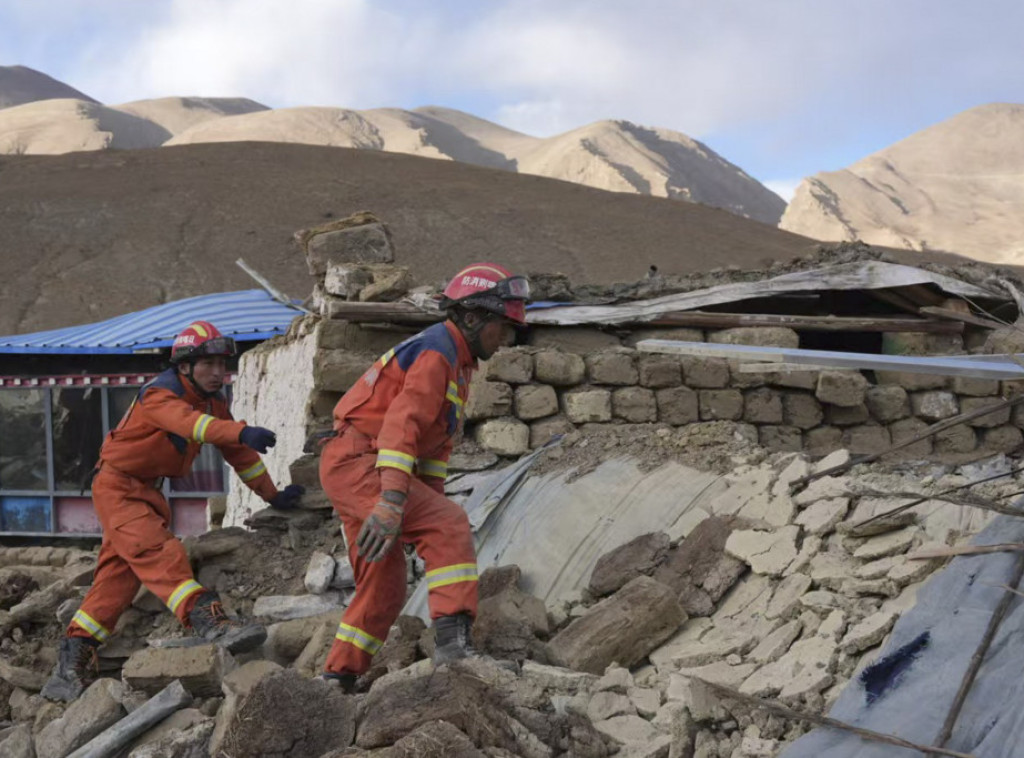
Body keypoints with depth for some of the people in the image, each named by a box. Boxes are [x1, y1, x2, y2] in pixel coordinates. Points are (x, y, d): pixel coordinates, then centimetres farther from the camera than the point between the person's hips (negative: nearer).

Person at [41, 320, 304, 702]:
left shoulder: (214, 402, 5)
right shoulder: (159, 396, -22)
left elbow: (239, 453, 12)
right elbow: (191, 423, -43)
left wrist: (273, 495, 11)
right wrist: (243, 431, -59)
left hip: (147, 492, 9)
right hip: (117, 486, -9)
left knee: (118, 575, 7)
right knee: (157, 551, -28)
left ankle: (72, 662, 11)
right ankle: (209, 619, -45)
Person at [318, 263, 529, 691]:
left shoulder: (456, 363, 20)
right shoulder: (436, 353, -14)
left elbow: (436, 443, 22)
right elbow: (402, 424, -28)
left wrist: (431, 505, 15)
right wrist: (393, 501, -37)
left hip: (353, 470, 11)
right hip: (357, 462, -11)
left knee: (385, 589, 14)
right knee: (451, 528, -23)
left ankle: (338, 678, 22)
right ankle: (453, 638, -32)